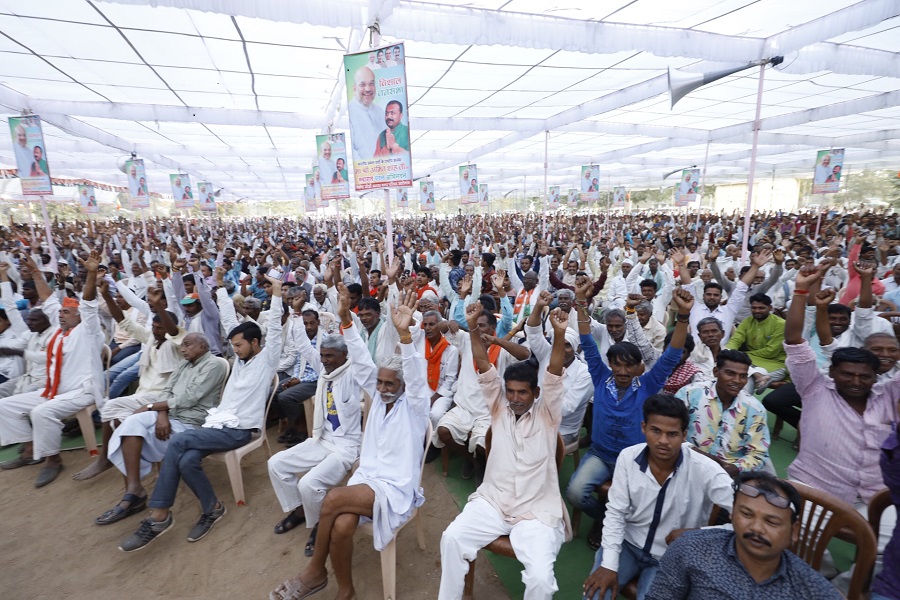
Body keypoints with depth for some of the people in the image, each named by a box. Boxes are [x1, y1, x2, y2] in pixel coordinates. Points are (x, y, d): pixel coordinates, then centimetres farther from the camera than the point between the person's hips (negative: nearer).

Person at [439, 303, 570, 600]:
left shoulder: (547, 415, -1)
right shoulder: (499, 409, 4)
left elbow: (554, 375, -17)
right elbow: (484, 367, -6)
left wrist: (559, 334, -32)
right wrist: (473, 327, -17)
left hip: (537, 512, -2)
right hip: (492, 502, 2)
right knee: (452, 537, -17)